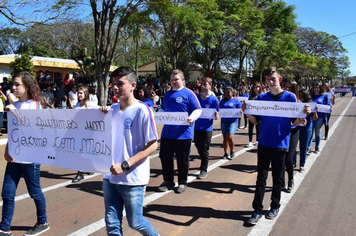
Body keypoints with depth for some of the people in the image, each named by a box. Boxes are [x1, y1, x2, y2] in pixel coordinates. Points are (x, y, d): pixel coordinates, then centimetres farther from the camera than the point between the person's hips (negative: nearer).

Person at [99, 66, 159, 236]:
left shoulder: (142, 110, -14)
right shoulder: (112, 109, 4)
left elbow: (152, 145, -15)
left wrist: (125, 165, -21)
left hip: (133, 178, -5)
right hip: (110, 177, 5)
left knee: (135, 222, 12)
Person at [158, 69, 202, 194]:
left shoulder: (188, 93, -4)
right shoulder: (167, 94, 13)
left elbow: (198, 110, -8)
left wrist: (192, 118, -27)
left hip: (183, 133, -5)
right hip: (167, 132, 6)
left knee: (182, 159, 7)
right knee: (165, 157, 10)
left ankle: (182, 182, 24)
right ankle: (168, 181, 27)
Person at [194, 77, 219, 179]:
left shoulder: (214, 99, -7)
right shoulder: (197, 97, 4)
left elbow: (216, 115, -3)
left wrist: (216, 115, -25)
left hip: (207, 128, -4)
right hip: (197, 127, 5)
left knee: (204, 149, 0)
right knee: (198, 147, 16)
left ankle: (204, 170, 13)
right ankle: (205, 162, 41)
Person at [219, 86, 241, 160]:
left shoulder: (236, 101, 1)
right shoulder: (222, 101, 12)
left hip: (233, 121, -4)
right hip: (224, 121, 4)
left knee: (230, 136, -15)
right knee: (225, 137, 7)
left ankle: (232, 151, 7)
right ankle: (226, 153, 18)